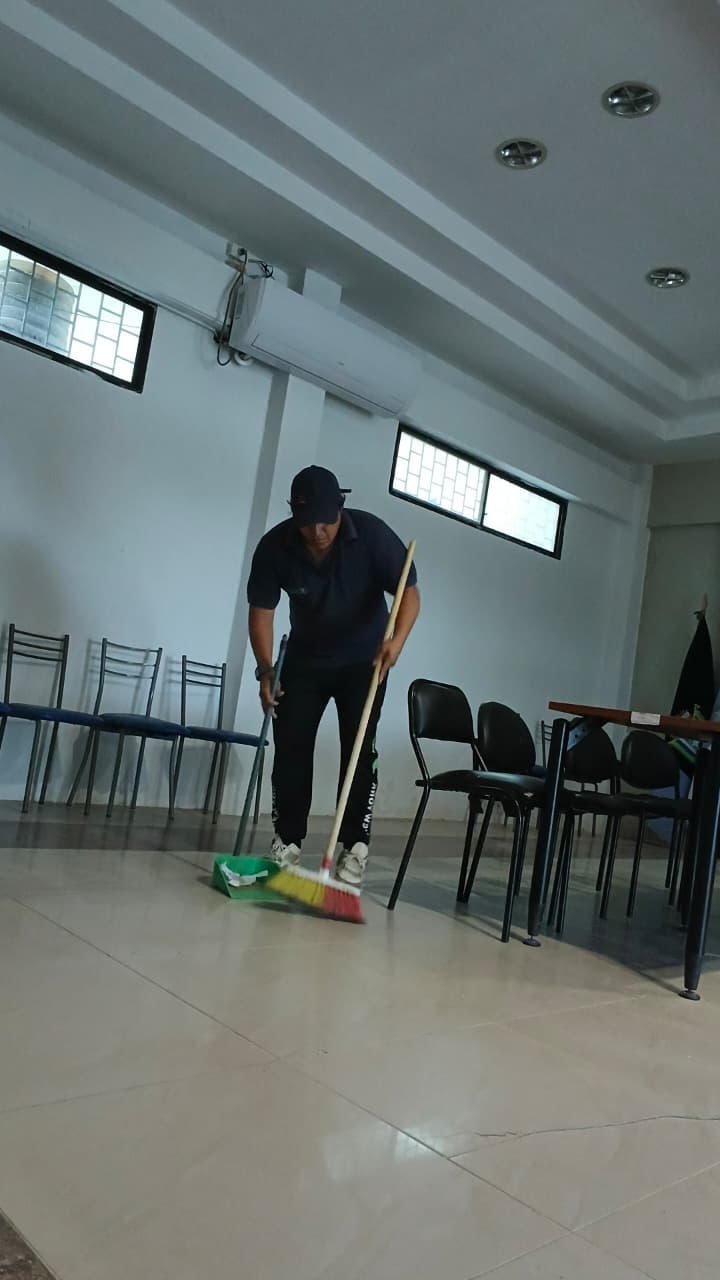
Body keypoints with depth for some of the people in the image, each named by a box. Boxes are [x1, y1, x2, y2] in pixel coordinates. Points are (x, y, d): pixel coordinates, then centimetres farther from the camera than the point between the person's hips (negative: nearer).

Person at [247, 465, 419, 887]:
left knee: (359, 750, -9)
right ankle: (288, 841, 10)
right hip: (305, 658, 2)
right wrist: (266, 668, -25)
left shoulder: (372, 533, -24)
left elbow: (409, 591, -23)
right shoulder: (275, 546, -19)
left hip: (364, 659, -2)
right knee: (290, 747, -1)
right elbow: (261, 610, -12)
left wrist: (397, 639, -43)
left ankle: (355, 848, -3)